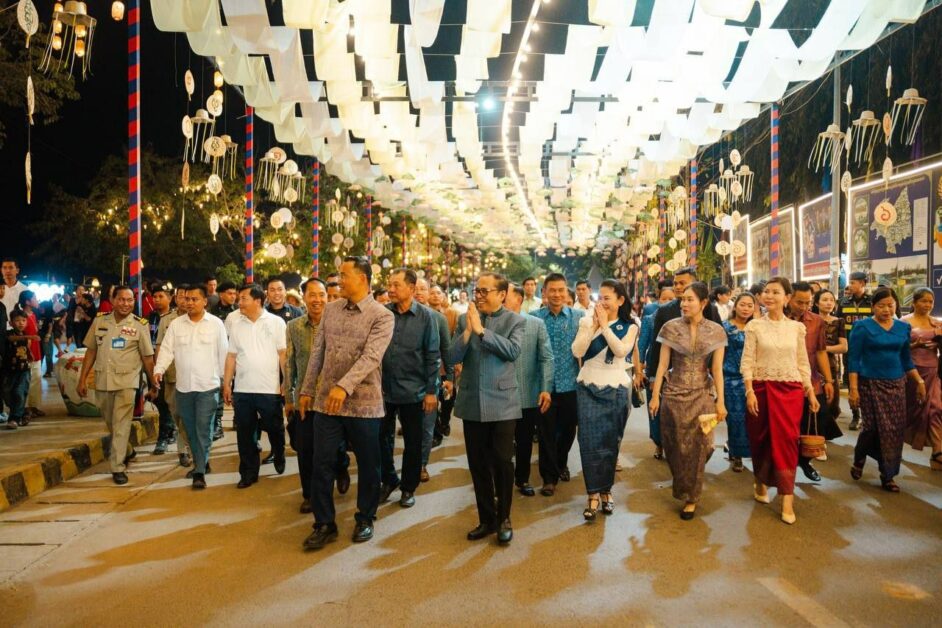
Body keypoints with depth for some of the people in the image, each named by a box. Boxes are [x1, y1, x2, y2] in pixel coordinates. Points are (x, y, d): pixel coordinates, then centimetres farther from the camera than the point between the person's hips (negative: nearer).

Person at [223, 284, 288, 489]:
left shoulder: (276, 322, -4)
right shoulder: (236, 324, 6)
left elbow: (283, 354, -4)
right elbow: (231, 356, 9)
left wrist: (287, 382, -8)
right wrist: (226, 384, 6)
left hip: (270, 388, -3)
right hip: (242, 389, 3)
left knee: (274, 429, 11)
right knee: (245, 433, 8)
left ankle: (279, 457, 39)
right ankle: (249, 473, 20)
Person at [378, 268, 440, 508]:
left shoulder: (426, 316, -6)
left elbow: (432, 356, -5)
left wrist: (431, 391, -7)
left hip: (413, 391, -2)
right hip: (384, 389, 2)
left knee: (412, 442, 10)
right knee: (382, 437, 10)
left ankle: (408, 488, 26)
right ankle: (389, 480, 32)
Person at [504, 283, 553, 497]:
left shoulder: (536, 324, 0)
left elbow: (546, 358, -3)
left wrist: (546, 389, -11)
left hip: (528, 395, 1)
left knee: (524, 441, 15)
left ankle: (522, 479, 33)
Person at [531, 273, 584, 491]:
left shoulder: (579, 317, 1)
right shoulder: (534, 317, 0)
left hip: (570, 384, 1)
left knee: (568, 430, 15)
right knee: (547, 432, 4)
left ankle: (561, 463, 41)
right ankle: (550, 476, 18)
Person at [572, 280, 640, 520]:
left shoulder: (629, 327, 2)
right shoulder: (587, 321, 3)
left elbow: (621, 350, -17)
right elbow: (577, 351, -9)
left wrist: (605, 325, -17)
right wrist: (592, 326, -14)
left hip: (616, 389, 0)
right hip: (588, 388, 0)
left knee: (610, 442, 8)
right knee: (590, 441, -5)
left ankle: (605, 491, 22)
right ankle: (593, 494, 1)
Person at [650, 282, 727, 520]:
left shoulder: (716, 331, -1)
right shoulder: (671, 327, -3)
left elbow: (717, 369, 0)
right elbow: (662, 364, -2)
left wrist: (721, 401, -3)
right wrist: (655, 395, -4)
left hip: (702, 396, 0)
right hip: (674, 395, 0)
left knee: (697, 448, 4)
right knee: (676, 446, 9)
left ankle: (691, 498, 20)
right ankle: (681, 488, 35)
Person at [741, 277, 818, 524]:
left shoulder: (797, 327, 5)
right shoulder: (754, 326, -2)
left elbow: (803, 363, 10)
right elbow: (747, 362, -4)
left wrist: (811, 392, 6)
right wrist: (749, 391, -12)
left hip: (790, 390, 1)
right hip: (761, 388, -1)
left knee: (786, 441, -2)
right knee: (761, 439, 9)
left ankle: (787, 499, 2)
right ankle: (761, 482, 32)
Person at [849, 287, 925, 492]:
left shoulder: (904, 328, 7)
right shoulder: (862, 327, -7)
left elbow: (906, 359, 16)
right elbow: (853, 359, -8)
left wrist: (919, 381, 9)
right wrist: (853, 388, -14)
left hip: (896, 384, 4)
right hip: (870, 383, -4)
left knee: (895, 429, 3)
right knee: (872, 426, -5)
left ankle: (888, 475, 15)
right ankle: (859, 459, 24)